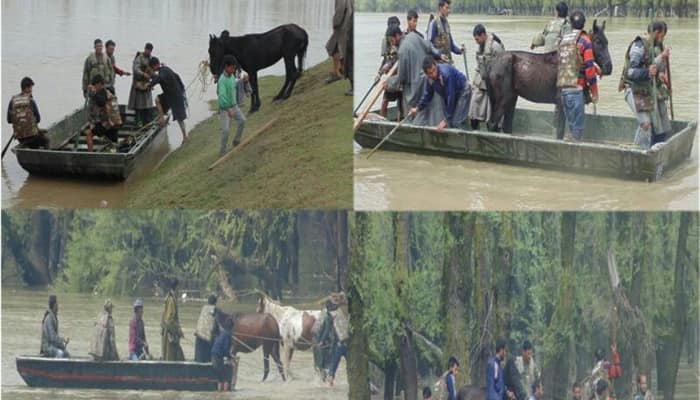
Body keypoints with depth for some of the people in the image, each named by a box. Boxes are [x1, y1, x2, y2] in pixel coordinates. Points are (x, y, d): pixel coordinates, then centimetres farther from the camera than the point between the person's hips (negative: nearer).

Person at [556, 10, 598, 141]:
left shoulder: (563, 39, 14)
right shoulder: (584, 40, -6)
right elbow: (589, 67, -10)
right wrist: (594, 92, -4)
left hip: (561, 87, 7)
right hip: (575, 87, -7)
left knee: (572, 123, 14)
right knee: (578, 125, -3)